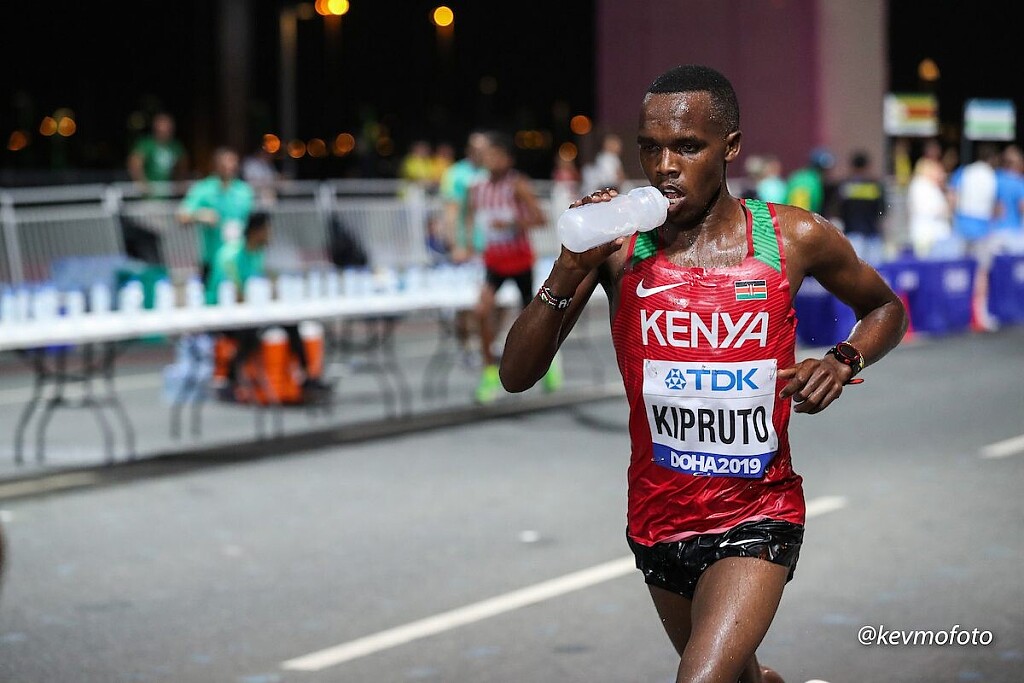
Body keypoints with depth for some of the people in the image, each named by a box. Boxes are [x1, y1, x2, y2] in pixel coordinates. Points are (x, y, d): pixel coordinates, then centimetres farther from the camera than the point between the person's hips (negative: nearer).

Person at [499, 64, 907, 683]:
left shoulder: (796, 239, -8)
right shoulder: (618, 244, -7)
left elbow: (886, 309, 12)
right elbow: (518, 376, -9)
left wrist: (843, 361, -9)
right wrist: (570, 271, -22)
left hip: (757, 520, -3)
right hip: (659, 520, 3)